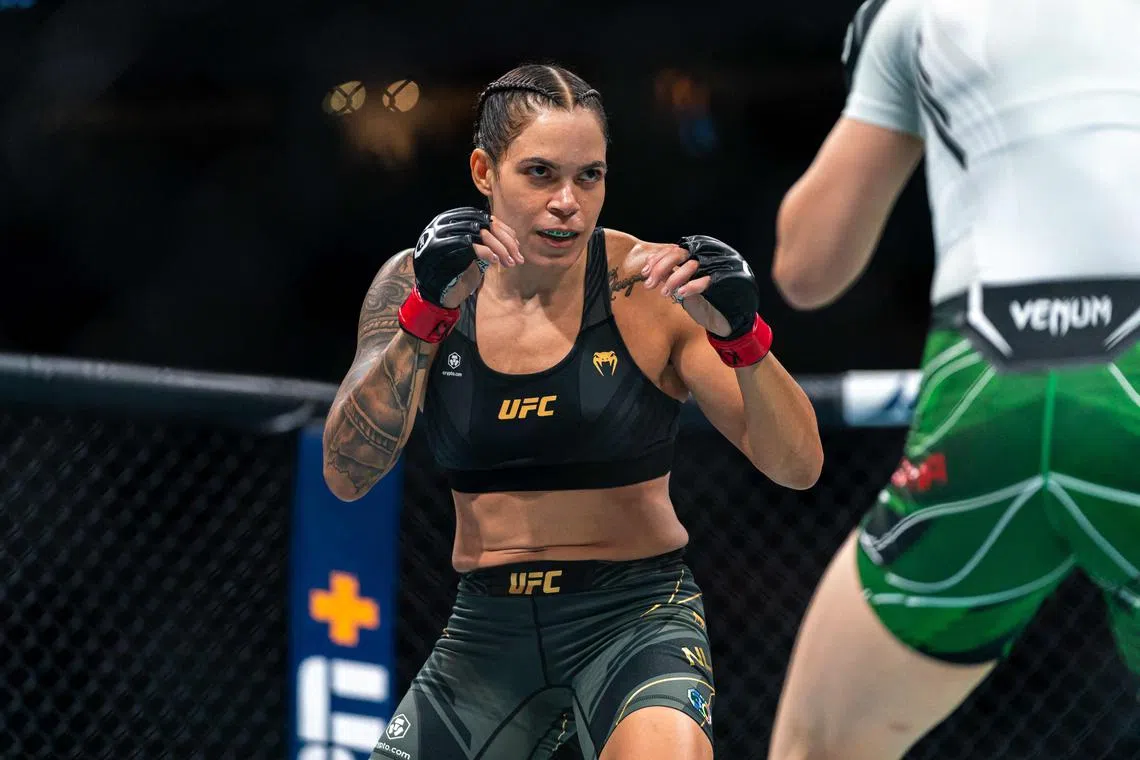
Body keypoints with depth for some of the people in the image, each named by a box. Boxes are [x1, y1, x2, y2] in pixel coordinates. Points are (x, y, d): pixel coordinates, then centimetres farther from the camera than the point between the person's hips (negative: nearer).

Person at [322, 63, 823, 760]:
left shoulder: (649, 287, -7)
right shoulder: (417, 282, 0)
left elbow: (798, 467, -9)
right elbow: (347, 474, -11)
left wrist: (740, 336, -27)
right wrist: (427, 313, -22)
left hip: (638, 616, -3)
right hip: (487, 629, 4)